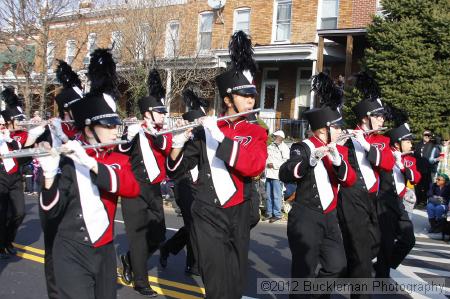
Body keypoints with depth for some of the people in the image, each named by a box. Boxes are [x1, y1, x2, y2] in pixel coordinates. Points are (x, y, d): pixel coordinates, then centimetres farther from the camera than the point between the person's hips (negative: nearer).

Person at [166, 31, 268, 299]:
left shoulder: (257, 133, 2)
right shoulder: (206, 130, -3)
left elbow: (255, 166, -19)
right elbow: (175, 171, -2)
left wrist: (220, 138, -25)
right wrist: (179, 144, -22)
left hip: (239, 216, 3)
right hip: (208, 216, -3)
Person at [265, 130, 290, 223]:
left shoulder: (284, 148, -4)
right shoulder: (270, 146, 17)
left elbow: (286, 162, -12)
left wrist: (274, 165, -14)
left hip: (277, 174, -7)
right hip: (269, 174, 7)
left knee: (276, 195, -5)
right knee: (268, 195, 11)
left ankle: (277, 214, 1)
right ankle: (269, 213, 20)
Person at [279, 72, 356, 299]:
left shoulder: (338, 150, 9)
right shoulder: (303, 148, -11)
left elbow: (350, 180, -3)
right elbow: (285, 175, -26)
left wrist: (338, 161, -23)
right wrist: (310, 160, -42)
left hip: (329, 217, 7)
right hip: (305, 217, -7)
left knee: (337, 266, 14)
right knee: (304, 271, -5)